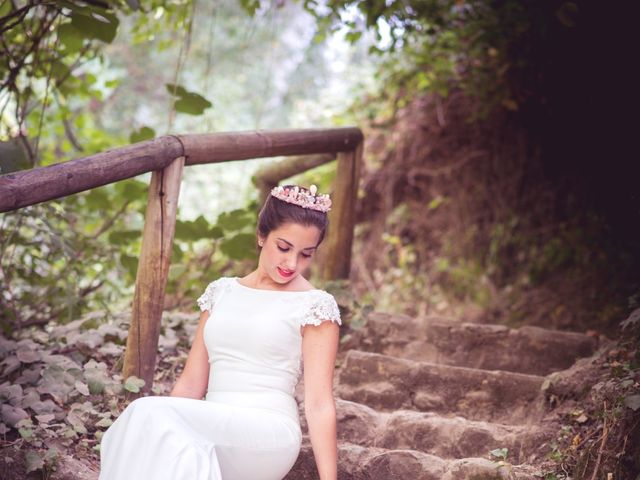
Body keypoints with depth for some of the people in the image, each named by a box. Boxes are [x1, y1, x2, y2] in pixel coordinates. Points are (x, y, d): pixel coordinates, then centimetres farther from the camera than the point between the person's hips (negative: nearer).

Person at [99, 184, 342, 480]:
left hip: (269, 436, -4)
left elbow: (319, 404, -4)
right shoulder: (221, 292, 16)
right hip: (214, 430, 4)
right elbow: (191, 385, 16)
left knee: (152, 414, -30)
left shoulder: (316, 306, 2)